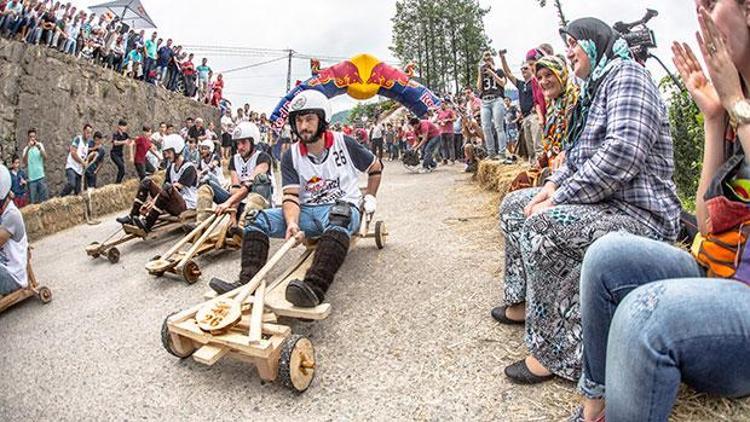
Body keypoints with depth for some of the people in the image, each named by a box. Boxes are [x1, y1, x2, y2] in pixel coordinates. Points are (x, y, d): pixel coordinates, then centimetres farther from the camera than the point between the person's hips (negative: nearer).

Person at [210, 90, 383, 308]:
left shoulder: (344, 143, -3)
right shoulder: (291, 156, 3)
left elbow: (375, 167, 13)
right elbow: (291, 197, -7)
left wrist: (370, 198, 9)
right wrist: (292, 223, -26)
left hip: (344, 208, -4)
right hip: (306, 212, 4)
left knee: (338, 217, -41)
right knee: (258, 219, -15)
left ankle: (314, 288, -57)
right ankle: (248, 283, -29)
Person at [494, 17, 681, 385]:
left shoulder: (625, 74, -11)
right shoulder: (594, 89, 20)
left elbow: (622, 152, -27)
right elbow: (578, 158, 21)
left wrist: (558, 199, -23)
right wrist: (553, 186, 1)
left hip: (639, 214, -11)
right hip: (601, 204, 11)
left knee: (541, 225, -33)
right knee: (514, 204, 13)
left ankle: (555, 352, -21)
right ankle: (523, 302, 18)